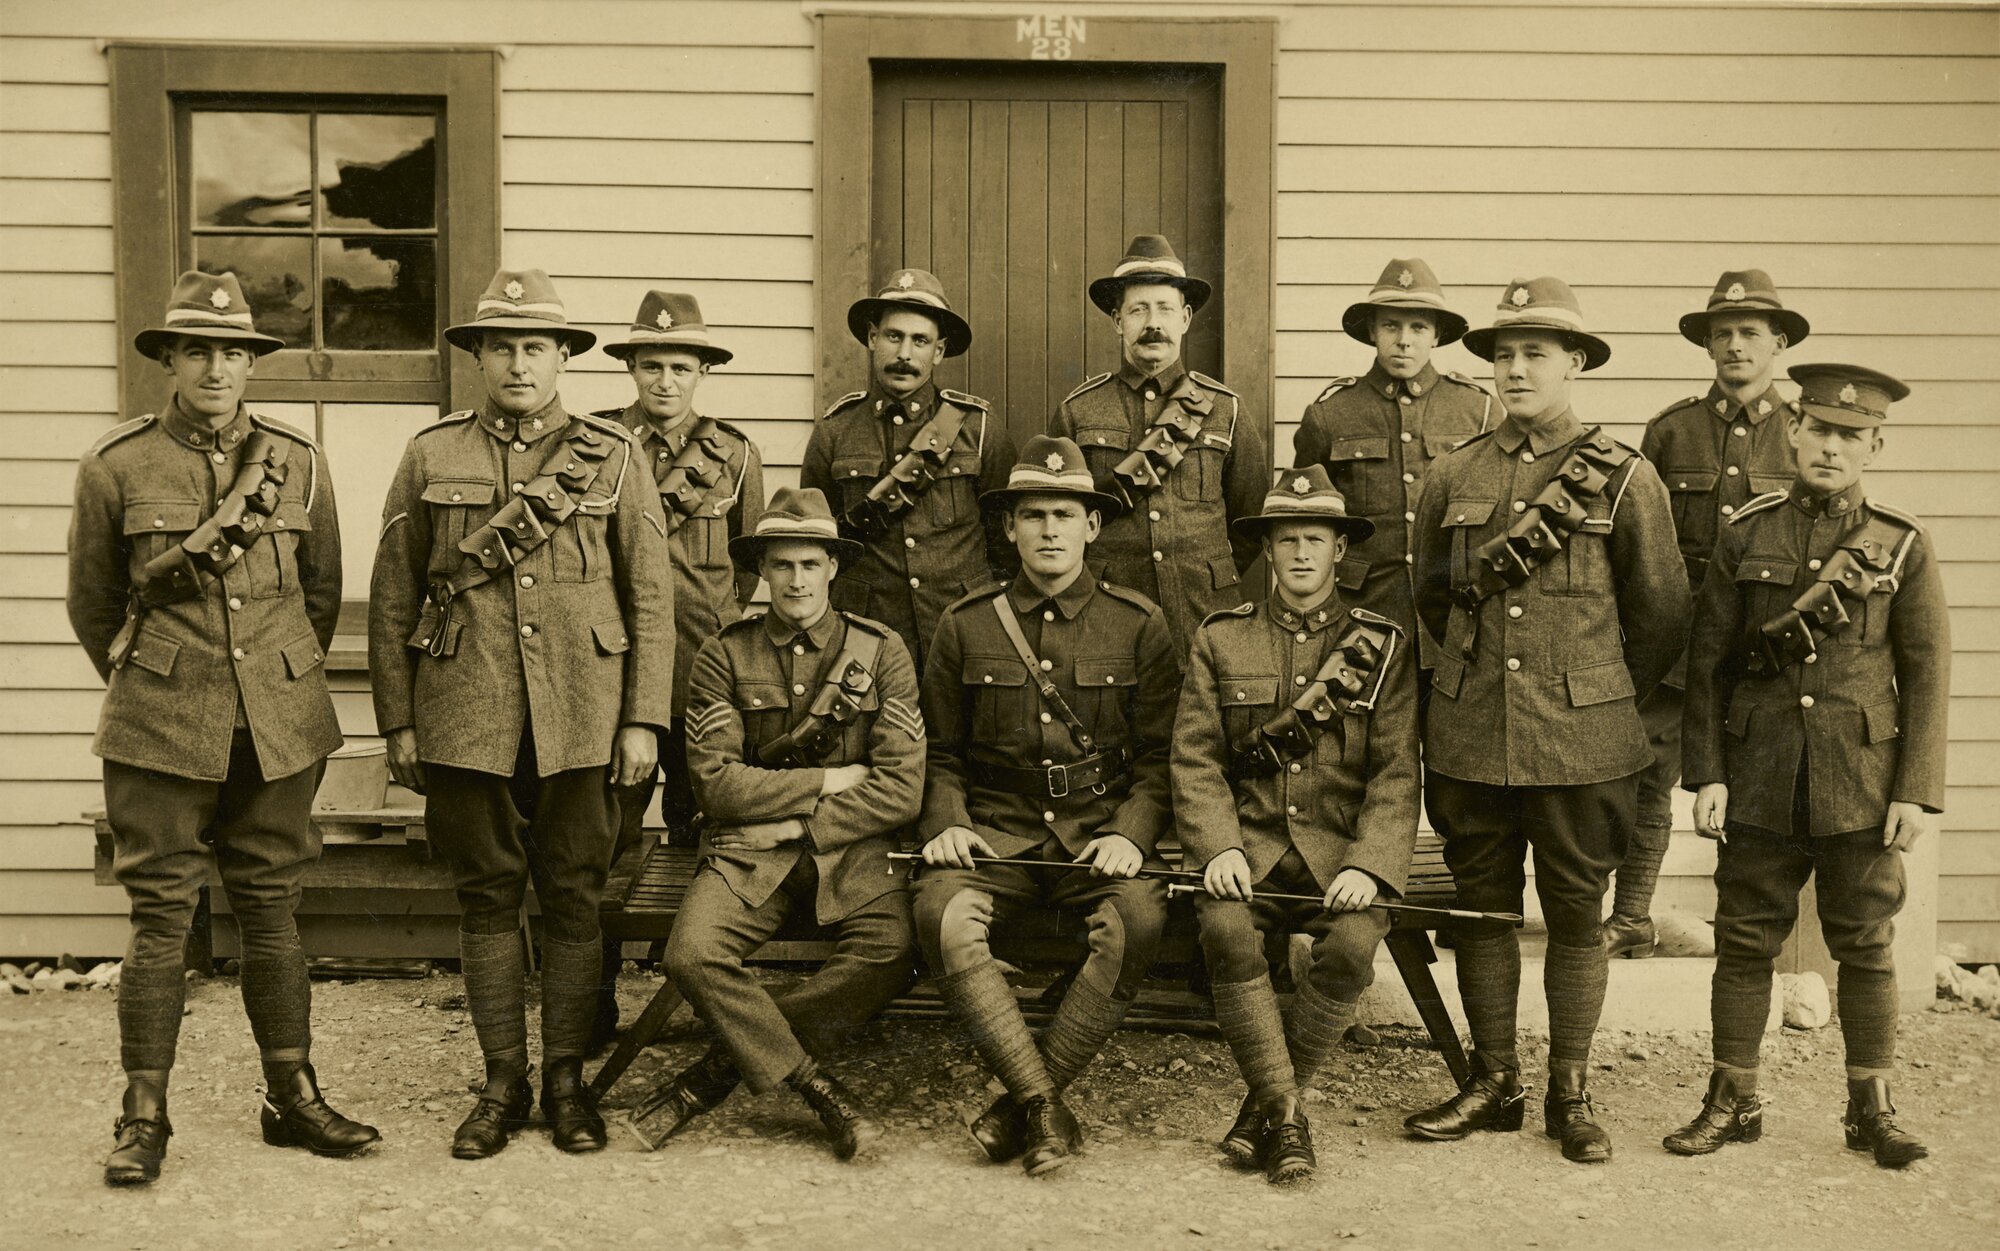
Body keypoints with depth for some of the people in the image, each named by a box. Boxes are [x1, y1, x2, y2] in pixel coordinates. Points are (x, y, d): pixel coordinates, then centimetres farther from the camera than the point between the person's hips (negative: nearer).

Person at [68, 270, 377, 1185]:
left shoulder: (297, 463, 4)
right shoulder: (115, 466, -2)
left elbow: (324, 591, 15)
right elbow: (91, 603, 9)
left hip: (280, 727, 2)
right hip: (162, 731, -2)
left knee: (272, 913, 9)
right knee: (160, 918, 0)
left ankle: (293, 1100, 19)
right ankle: (143, 1118, 11)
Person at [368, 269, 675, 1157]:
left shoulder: (613, 458, 4)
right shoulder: (430, 458, 6)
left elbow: (651, 599, 3)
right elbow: (392, 600, 7)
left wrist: (644, 719, -3)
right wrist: (397, 722, 3)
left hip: (581, 719, -1)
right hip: (465, 721, 1)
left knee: (573, 900, 6)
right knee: (486, 900, 7)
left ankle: (566, 1079, 18)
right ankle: (502, 1082, 19)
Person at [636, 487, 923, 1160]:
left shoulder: (881, 651, 4)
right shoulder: (724, 655, 5)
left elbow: (901, 791, -2)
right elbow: (716, 783, -3)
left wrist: (798, 824, -8)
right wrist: (828, 780, -5)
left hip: (851, 847, 0)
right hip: (748, 850, 0)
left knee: (889, 953, -30)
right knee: (692, 954, -29)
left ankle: (719, 1070, -13)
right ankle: (821, 1091, -14)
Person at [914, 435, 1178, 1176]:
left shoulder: (1138, 626, 6)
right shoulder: (966, 626, 8)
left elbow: (1159, 755, 6)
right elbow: (940, 752, 14)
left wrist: (1130, 835, -11)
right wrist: (946, 823, -5)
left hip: (1100, 832, 0)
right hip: (996, 831, 1)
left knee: (1140, 916, -32)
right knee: (941, 912, -31)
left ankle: (1026, 1102, -19)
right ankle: (1045, 1107, -25)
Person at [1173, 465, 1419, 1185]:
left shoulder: (1384, 646, 7)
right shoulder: (1220, 640, 10)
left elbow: (1397, 774, 0)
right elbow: (1196, 760, 3)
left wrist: (1368, 866, -16)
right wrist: (1218, 848, -14)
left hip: (1341, 849, 0)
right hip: (1248, 845, 1)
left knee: (1353, 942, -29)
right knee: (1226, 929, -30)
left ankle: (1266, 1102, -8)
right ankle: (1286, 1118, -17)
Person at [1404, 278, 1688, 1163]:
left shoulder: (1626, 479, -2)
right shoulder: (1453, 477, 6)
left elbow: (1661, 618, 6)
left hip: (1581, 745, -2)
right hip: (1469, 738, 3)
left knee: (1575, 916, 6)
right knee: (1481, 909, 10)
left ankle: (1570, 1096, 19)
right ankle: (1493, 1084, 23)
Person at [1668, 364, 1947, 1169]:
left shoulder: (1903, 544, 0)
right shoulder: (1746, 534, 2)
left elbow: (1928, 673, 0)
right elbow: (1707, 660, 3)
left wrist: (1917, 792, -5)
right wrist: (1705, 774, -2)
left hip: (1863, 784, -1)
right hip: (1760, 781, 1)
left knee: (1866, 946, 7)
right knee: (1744, 941, 7)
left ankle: (1872, 1109, 21)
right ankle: (1733, 1102, 19)